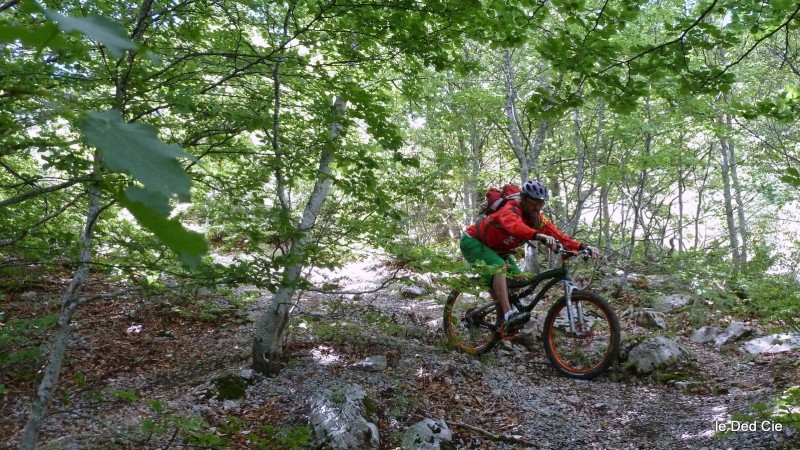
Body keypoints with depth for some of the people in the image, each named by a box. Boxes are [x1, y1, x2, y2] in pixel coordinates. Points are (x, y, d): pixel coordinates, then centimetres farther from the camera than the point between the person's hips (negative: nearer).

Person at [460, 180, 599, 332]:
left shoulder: (536, 218, -8)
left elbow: (556, 233, -20)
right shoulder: (510, 210, -31)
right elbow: (516, 227, -54)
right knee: (499, 268, -32)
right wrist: (539, 236, -71)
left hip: (495, 248, 9)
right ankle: (509, 315, -40)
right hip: (473, 241, -8)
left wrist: (581, 246, -33)